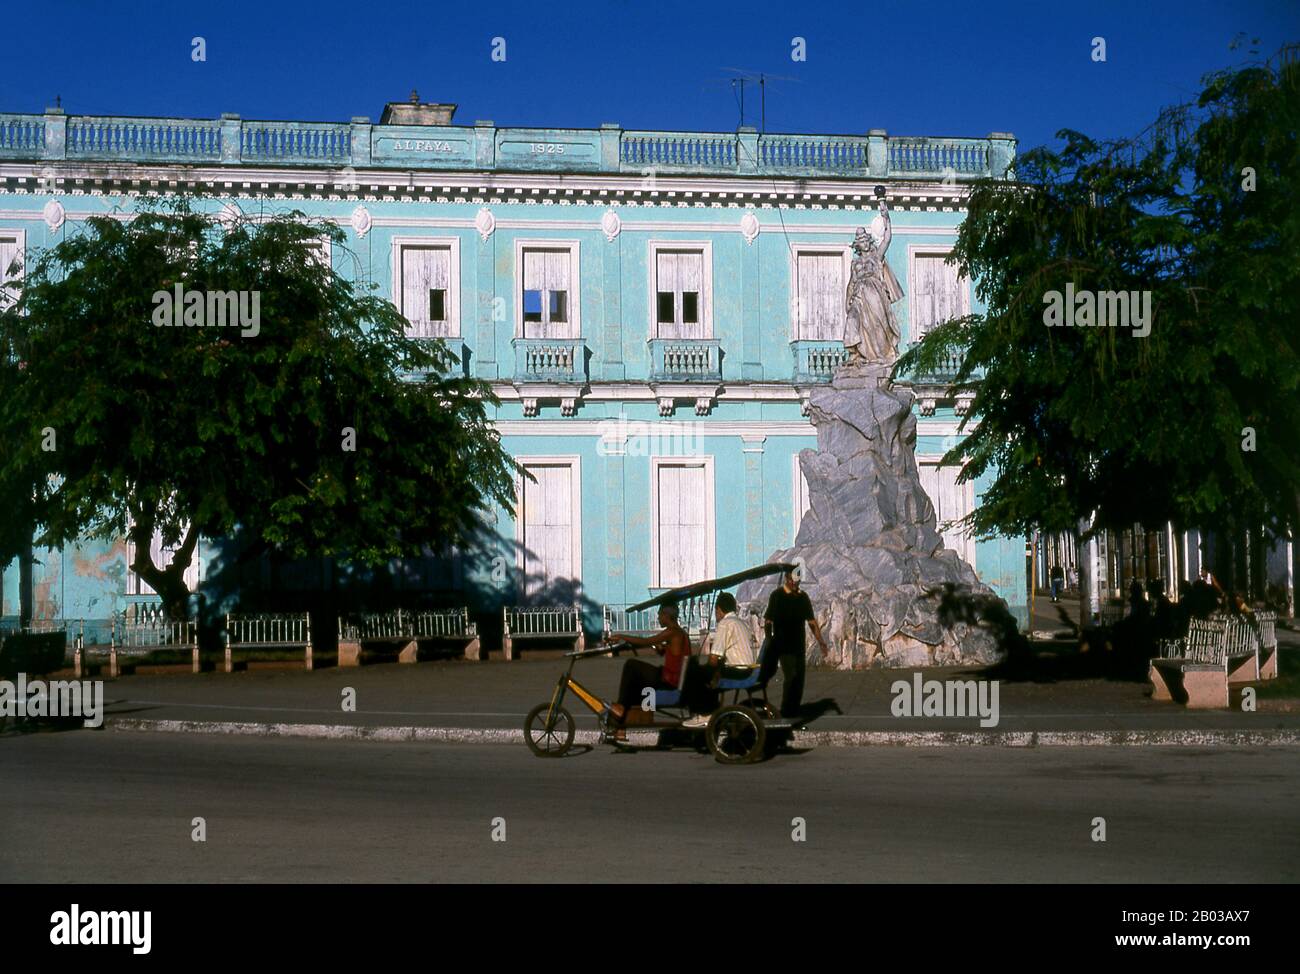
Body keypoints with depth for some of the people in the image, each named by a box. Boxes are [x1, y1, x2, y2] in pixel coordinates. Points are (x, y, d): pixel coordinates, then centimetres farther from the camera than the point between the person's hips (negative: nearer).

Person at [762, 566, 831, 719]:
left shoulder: (803, 597, 11)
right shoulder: (776, 595, -4)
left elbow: (811, 621, 12)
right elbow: (768, 620, -6)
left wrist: (821, 642, 4)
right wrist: (769, 642, -13)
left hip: (799, 645, 5)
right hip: (783, 645, -5)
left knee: (799, 678, 6)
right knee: (790, 676, -13)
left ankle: (794, 711, 16)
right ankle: (786, 712, -4)